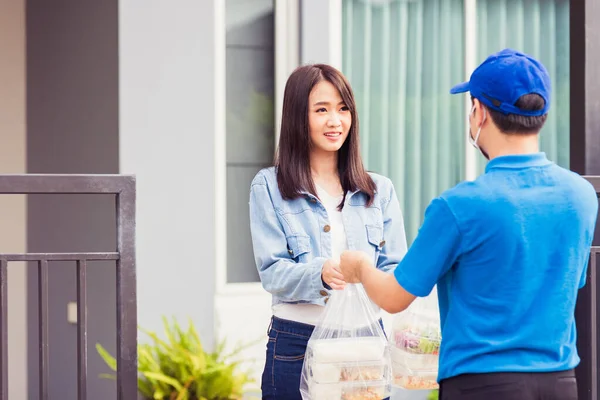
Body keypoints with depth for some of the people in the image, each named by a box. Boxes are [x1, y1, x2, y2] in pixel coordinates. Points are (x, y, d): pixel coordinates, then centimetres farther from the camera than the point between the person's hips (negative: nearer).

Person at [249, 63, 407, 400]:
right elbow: (272, 271, -7)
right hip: (296, 343, -2)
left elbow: (396, 268, 4)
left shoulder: (380, 190, 11)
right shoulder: (269, 188, 2)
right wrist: (321, 274, -27)